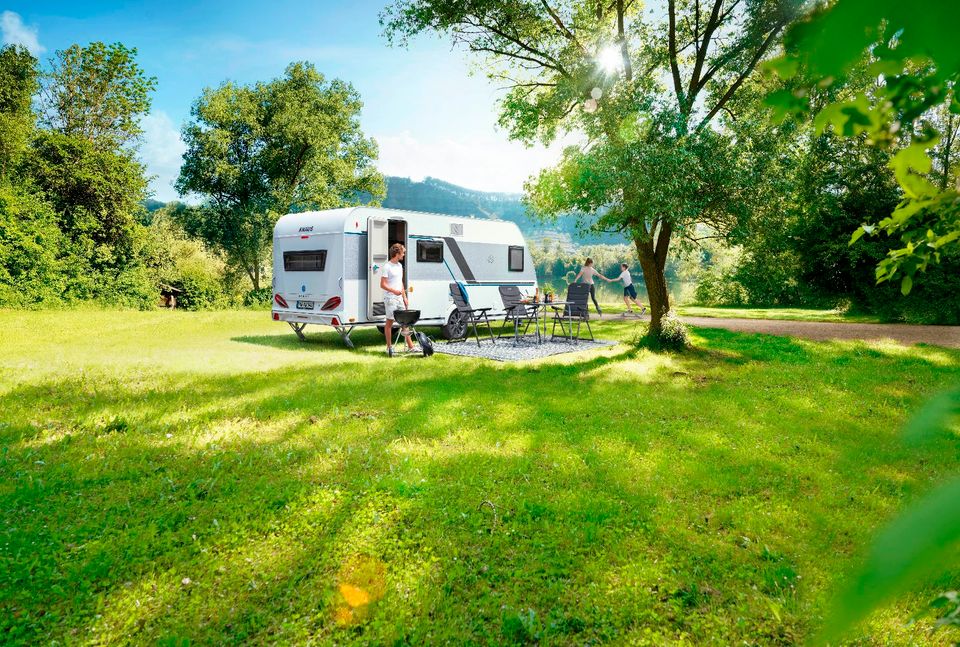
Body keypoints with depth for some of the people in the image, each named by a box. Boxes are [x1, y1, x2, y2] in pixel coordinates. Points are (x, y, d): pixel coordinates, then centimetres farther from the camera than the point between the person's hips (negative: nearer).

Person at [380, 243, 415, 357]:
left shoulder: (399, 265, 12)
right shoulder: (387, 266, -12)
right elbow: (382, 285, -14)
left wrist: (404, 296, 15)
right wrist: (394, 291, -27)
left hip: (399, 298, 8)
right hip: (390, 299, -8)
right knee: (389, 322, 1)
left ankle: (410, 346, 11)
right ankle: (389, 347, 8)